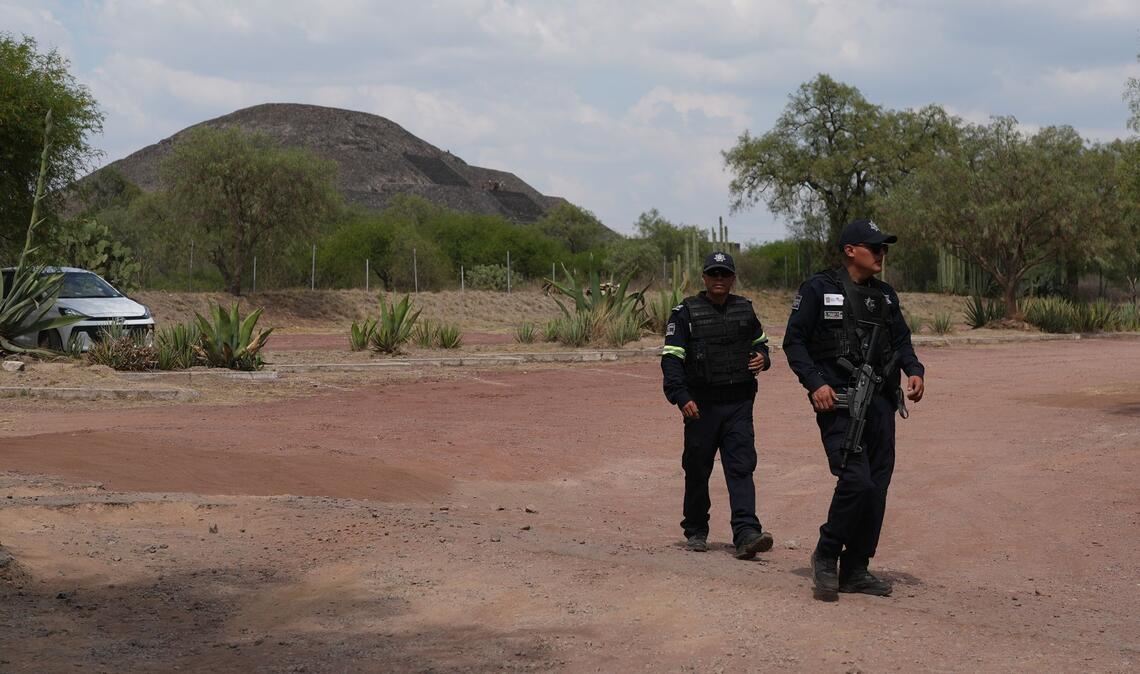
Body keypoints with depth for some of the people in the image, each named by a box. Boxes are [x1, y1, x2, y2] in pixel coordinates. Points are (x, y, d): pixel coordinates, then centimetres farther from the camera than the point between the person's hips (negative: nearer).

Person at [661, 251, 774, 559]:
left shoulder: (745, 309, 12)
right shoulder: (686, 312, -1)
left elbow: (760, 341, 29)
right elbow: (671, 358, -7)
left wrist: (762, 357, 4)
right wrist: (681, 397, -19)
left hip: (739, 404, 2)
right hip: (701, 404, -2)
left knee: (741, 467, -9)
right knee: (697, 470, 6)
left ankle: (747, 533, -17)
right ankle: (695, 532, 21)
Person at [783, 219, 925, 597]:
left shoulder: (885, 295, 16)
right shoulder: (819, 290, -2)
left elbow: (901, 340, 22)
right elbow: (794, 341, -3)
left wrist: (914, 370, 2)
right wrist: (815, 383, -14)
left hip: (880, 401, 7)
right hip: (838, 401, -6)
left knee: (877, 487, 5)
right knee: (856, 480, -18)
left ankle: (855, 570, 15)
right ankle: (826, 555, 2)